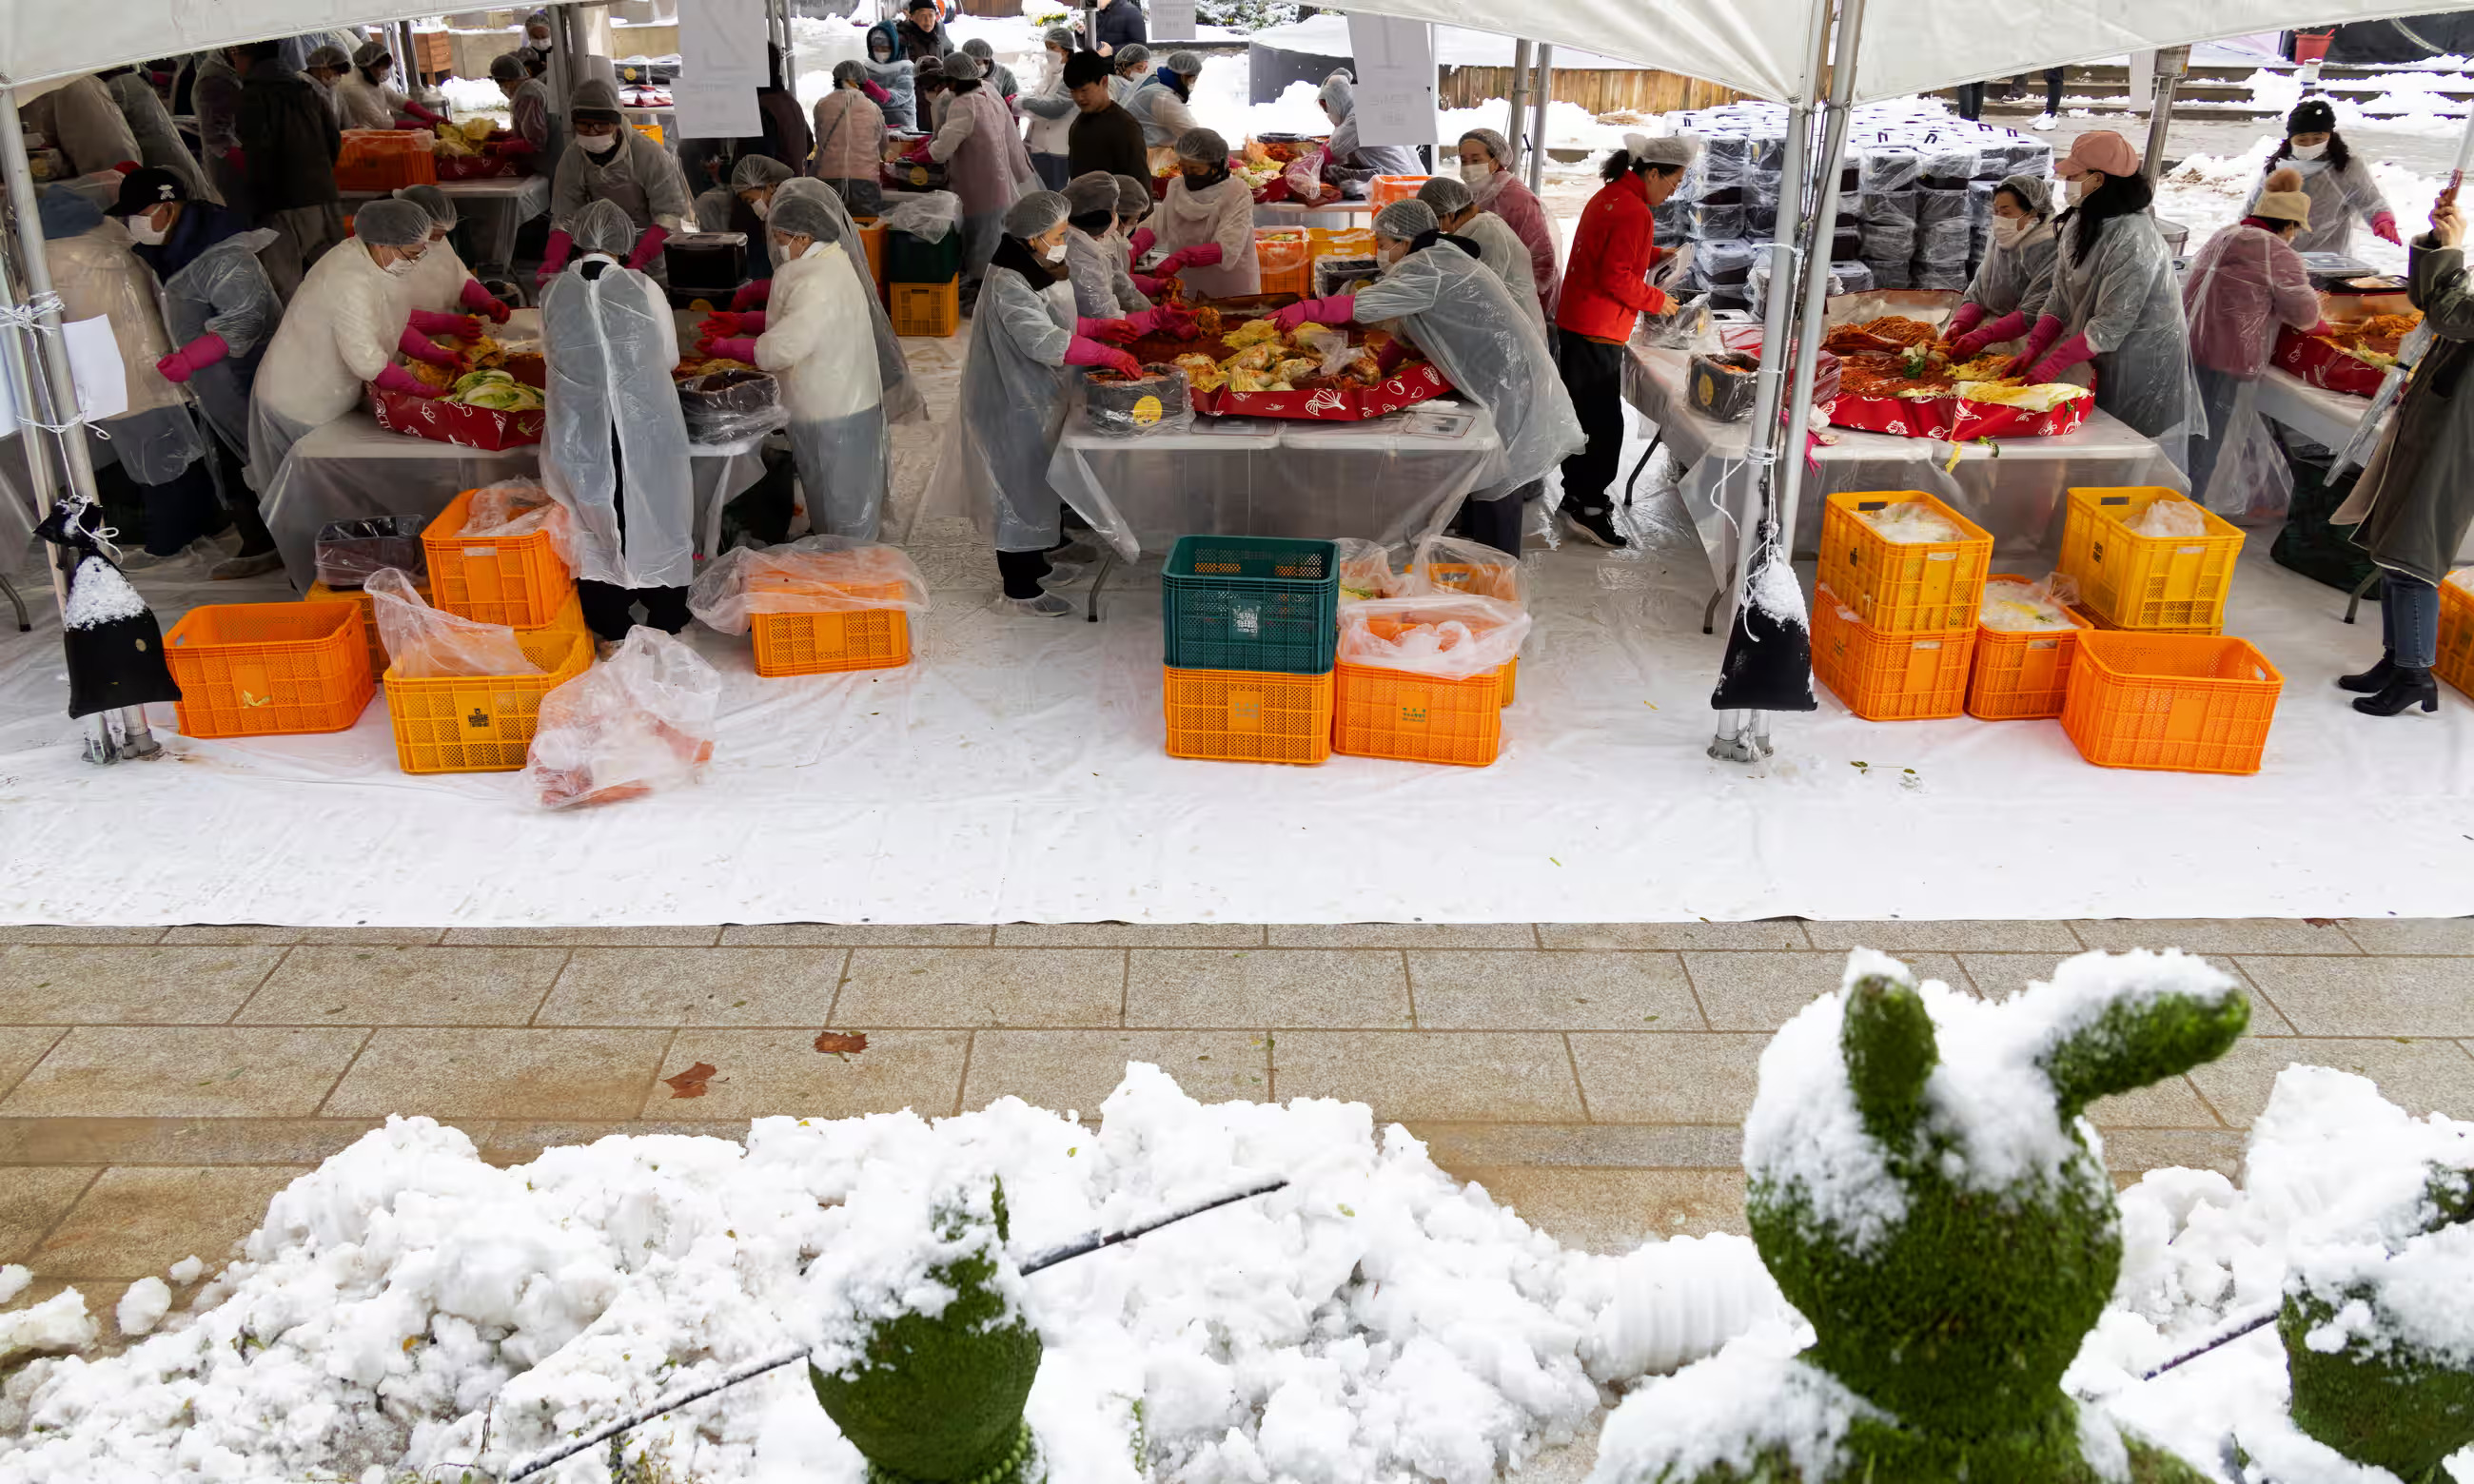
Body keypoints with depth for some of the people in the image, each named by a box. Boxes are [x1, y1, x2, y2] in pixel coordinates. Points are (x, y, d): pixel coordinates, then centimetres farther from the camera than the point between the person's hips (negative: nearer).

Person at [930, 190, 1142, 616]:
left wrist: (1098, 327, 3)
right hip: (1014, 404, -10)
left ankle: (1034, 563, 36)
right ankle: (1019, 589, 9)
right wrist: (1108, 355, -32)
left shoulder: (1038, 270, 6)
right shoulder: (1008, 284, -25)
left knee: (1038, 483, 20)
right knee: (1019, 488, -1)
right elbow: (1046, 342, -33)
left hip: (1039, 397, 10)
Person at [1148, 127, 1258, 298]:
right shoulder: (1176, 187, 0)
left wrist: (1183, 257, -40)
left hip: (1232, 294, -4)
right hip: (1187, 289, 4)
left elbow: (1226, 249, -29)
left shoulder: (1237, 194, -18)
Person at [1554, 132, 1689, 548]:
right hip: (1598, 331, -10)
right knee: (1604, 422, -6)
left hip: (1574, 322, 10)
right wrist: (1657, 300, -9)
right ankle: (1589, 509, -4)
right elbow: (1617, 279, -21)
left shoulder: (1609, 196, 13)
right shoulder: (1634, 212, -17)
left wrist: (1653, 255, 17)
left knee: (1582, 413, 16)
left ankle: (1576, 494, 25)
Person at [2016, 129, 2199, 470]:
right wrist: (2032, 351, -4)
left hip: (2142, 369, -8)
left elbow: (2110, 326, -24)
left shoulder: (2134, 241, -24)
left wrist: (2051, 365, -22)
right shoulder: (2079, 224, 3)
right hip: (2100, 364, 8)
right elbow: (2061, 299, 5)